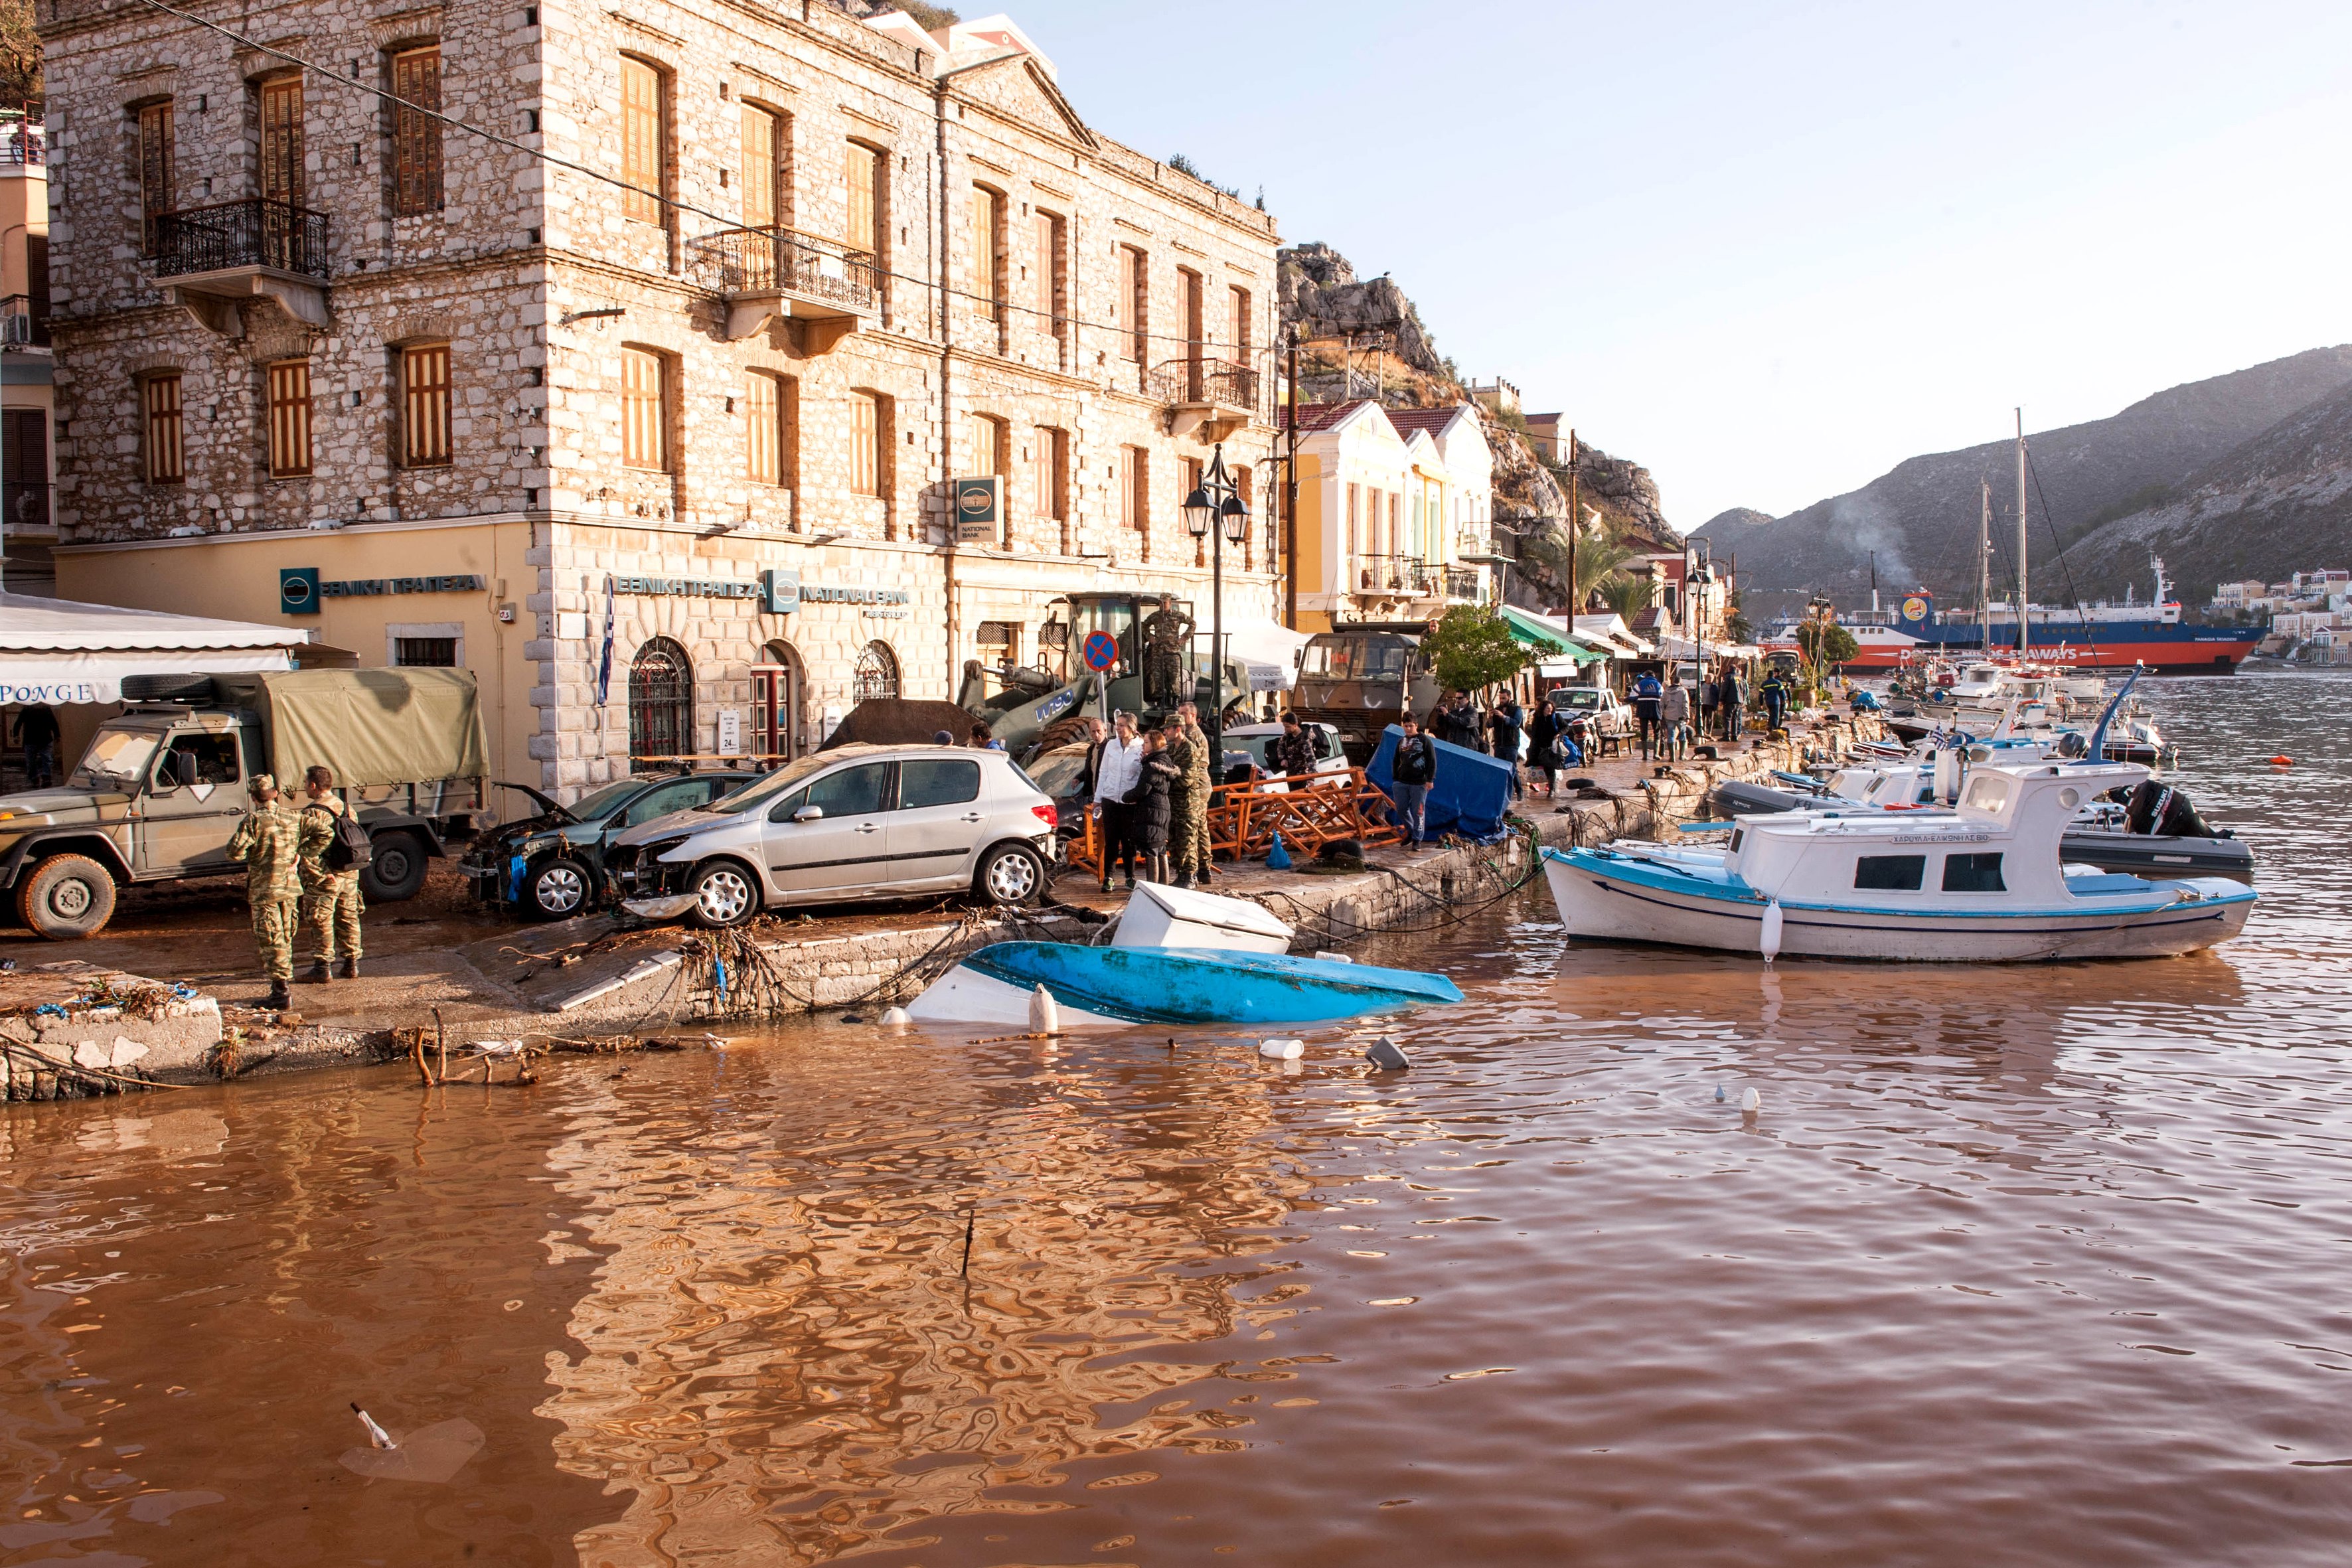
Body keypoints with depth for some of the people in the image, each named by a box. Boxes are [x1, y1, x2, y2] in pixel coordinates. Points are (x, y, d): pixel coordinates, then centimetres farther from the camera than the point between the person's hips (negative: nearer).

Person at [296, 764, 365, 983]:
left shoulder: (311, 814, -14)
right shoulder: (347, 809, 8)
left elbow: (303, 849, -21)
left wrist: (320, 870, -15)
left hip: (323, 879, -6)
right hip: (350, 875, 6)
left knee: (321, 924, 2)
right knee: (348, 920, 14)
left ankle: (323, 968, 5)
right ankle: (352, 964, 18)